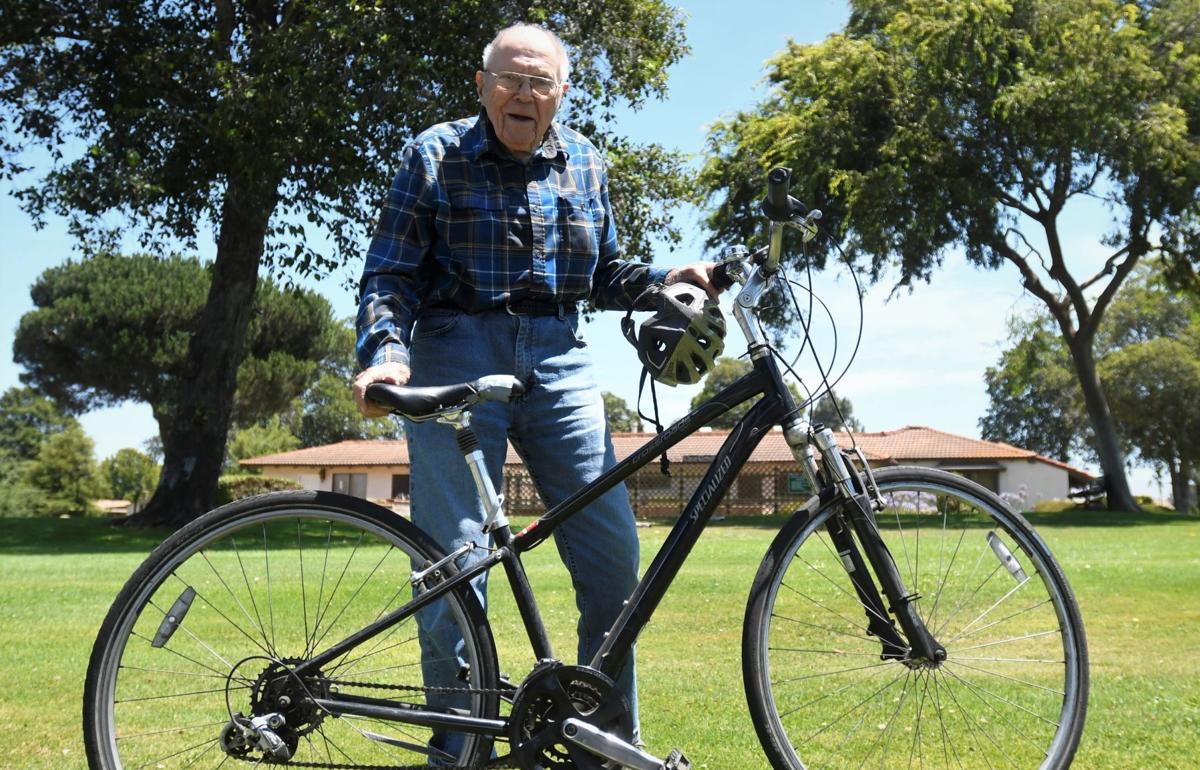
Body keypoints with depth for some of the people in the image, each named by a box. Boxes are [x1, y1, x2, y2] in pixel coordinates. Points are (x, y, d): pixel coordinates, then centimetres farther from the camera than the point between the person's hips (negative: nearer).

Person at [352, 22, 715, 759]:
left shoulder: (587, 164, 13)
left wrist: (670, 279, 2)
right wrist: (387, 352, -19)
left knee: (615, 553, -4)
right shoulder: (435, 155, 3)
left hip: (558, 361, 3)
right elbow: (390, 272, -2)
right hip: (456, 360, -3)